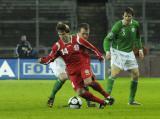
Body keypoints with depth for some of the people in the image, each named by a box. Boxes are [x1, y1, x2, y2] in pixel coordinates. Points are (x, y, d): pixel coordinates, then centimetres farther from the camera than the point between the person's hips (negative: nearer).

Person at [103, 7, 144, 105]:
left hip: (129, 53, 6)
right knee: (115, 73, -22)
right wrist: (107, 51, -32)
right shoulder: (118, 26, -18)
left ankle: (131, 100, 16)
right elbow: (108, 39, -18)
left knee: (136, 75, 6)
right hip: (118, 52, -6)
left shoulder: (135, 24, -1)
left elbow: (137, 37, 18)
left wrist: (140, 49, 13)